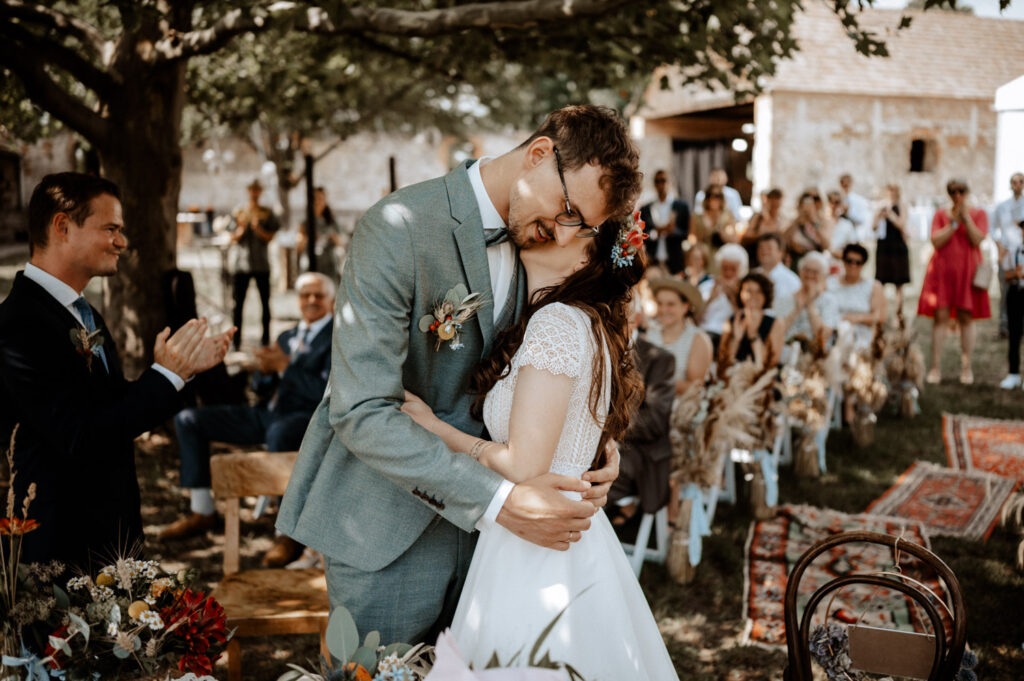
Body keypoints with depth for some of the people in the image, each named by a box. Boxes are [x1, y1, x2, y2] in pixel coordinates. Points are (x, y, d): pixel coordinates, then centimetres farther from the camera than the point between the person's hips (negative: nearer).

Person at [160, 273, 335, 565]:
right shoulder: (288, 336, 23)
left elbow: (327, 393, -16)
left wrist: (285, 366, -14)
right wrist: (266, 371, -1)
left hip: (307, 418, -8)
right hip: (267, 413, 8)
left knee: (279, 433, -45)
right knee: (188, 419, 1)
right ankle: (201, 511, 6)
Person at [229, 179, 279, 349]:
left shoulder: (267, 214, 6)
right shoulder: (238, 212, 6)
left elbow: (270, 236, -1)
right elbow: (234, 238, 2)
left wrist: (258, 228, -18)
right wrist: (242, 227, -17)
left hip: (261, 263, 0)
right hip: (241, 263, 0)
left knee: (265, 302, 2)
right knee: (238, 303, -1)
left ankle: (266, 338, 10)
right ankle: (236, 340, 4)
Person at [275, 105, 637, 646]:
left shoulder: (532, 244, 3)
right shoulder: (398, 230, -20)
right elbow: (362, 412, -26)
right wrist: (500, 500, -29)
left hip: (472, 520, 7)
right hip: (388, 529, -6)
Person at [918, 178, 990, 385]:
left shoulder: (979, 213, 7)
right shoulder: (941, 214, 9)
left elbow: (977, 240, -8)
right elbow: (936, 241, -5)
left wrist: (966, 217, -11)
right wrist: (954, 221, -9)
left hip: (967, 271, 0)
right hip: (942, 270, 0)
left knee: (966, 318, 0)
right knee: (940, 316, -5)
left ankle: (966, 367, 7)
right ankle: (935, 367, -2)